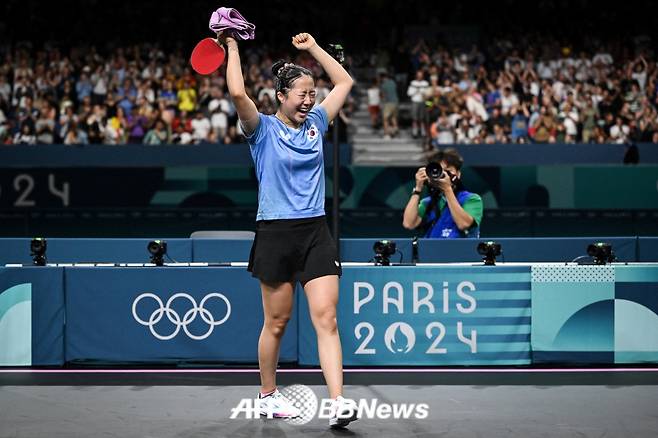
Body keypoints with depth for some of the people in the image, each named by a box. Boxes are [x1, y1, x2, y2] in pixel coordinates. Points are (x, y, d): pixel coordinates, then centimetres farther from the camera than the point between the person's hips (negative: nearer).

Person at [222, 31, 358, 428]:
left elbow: (344, 82, 23)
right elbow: (238, 94, -19)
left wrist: (313, 47, 21)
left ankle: (338, 402, -16)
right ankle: (267, 393, 25)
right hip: (276, 233, -4)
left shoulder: (315, 123, 13)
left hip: (316, 232, 4)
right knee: (277, 322, 6)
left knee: (326, 318, -8)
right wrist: (232, 47, -8)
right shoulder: (263, 129, -1)